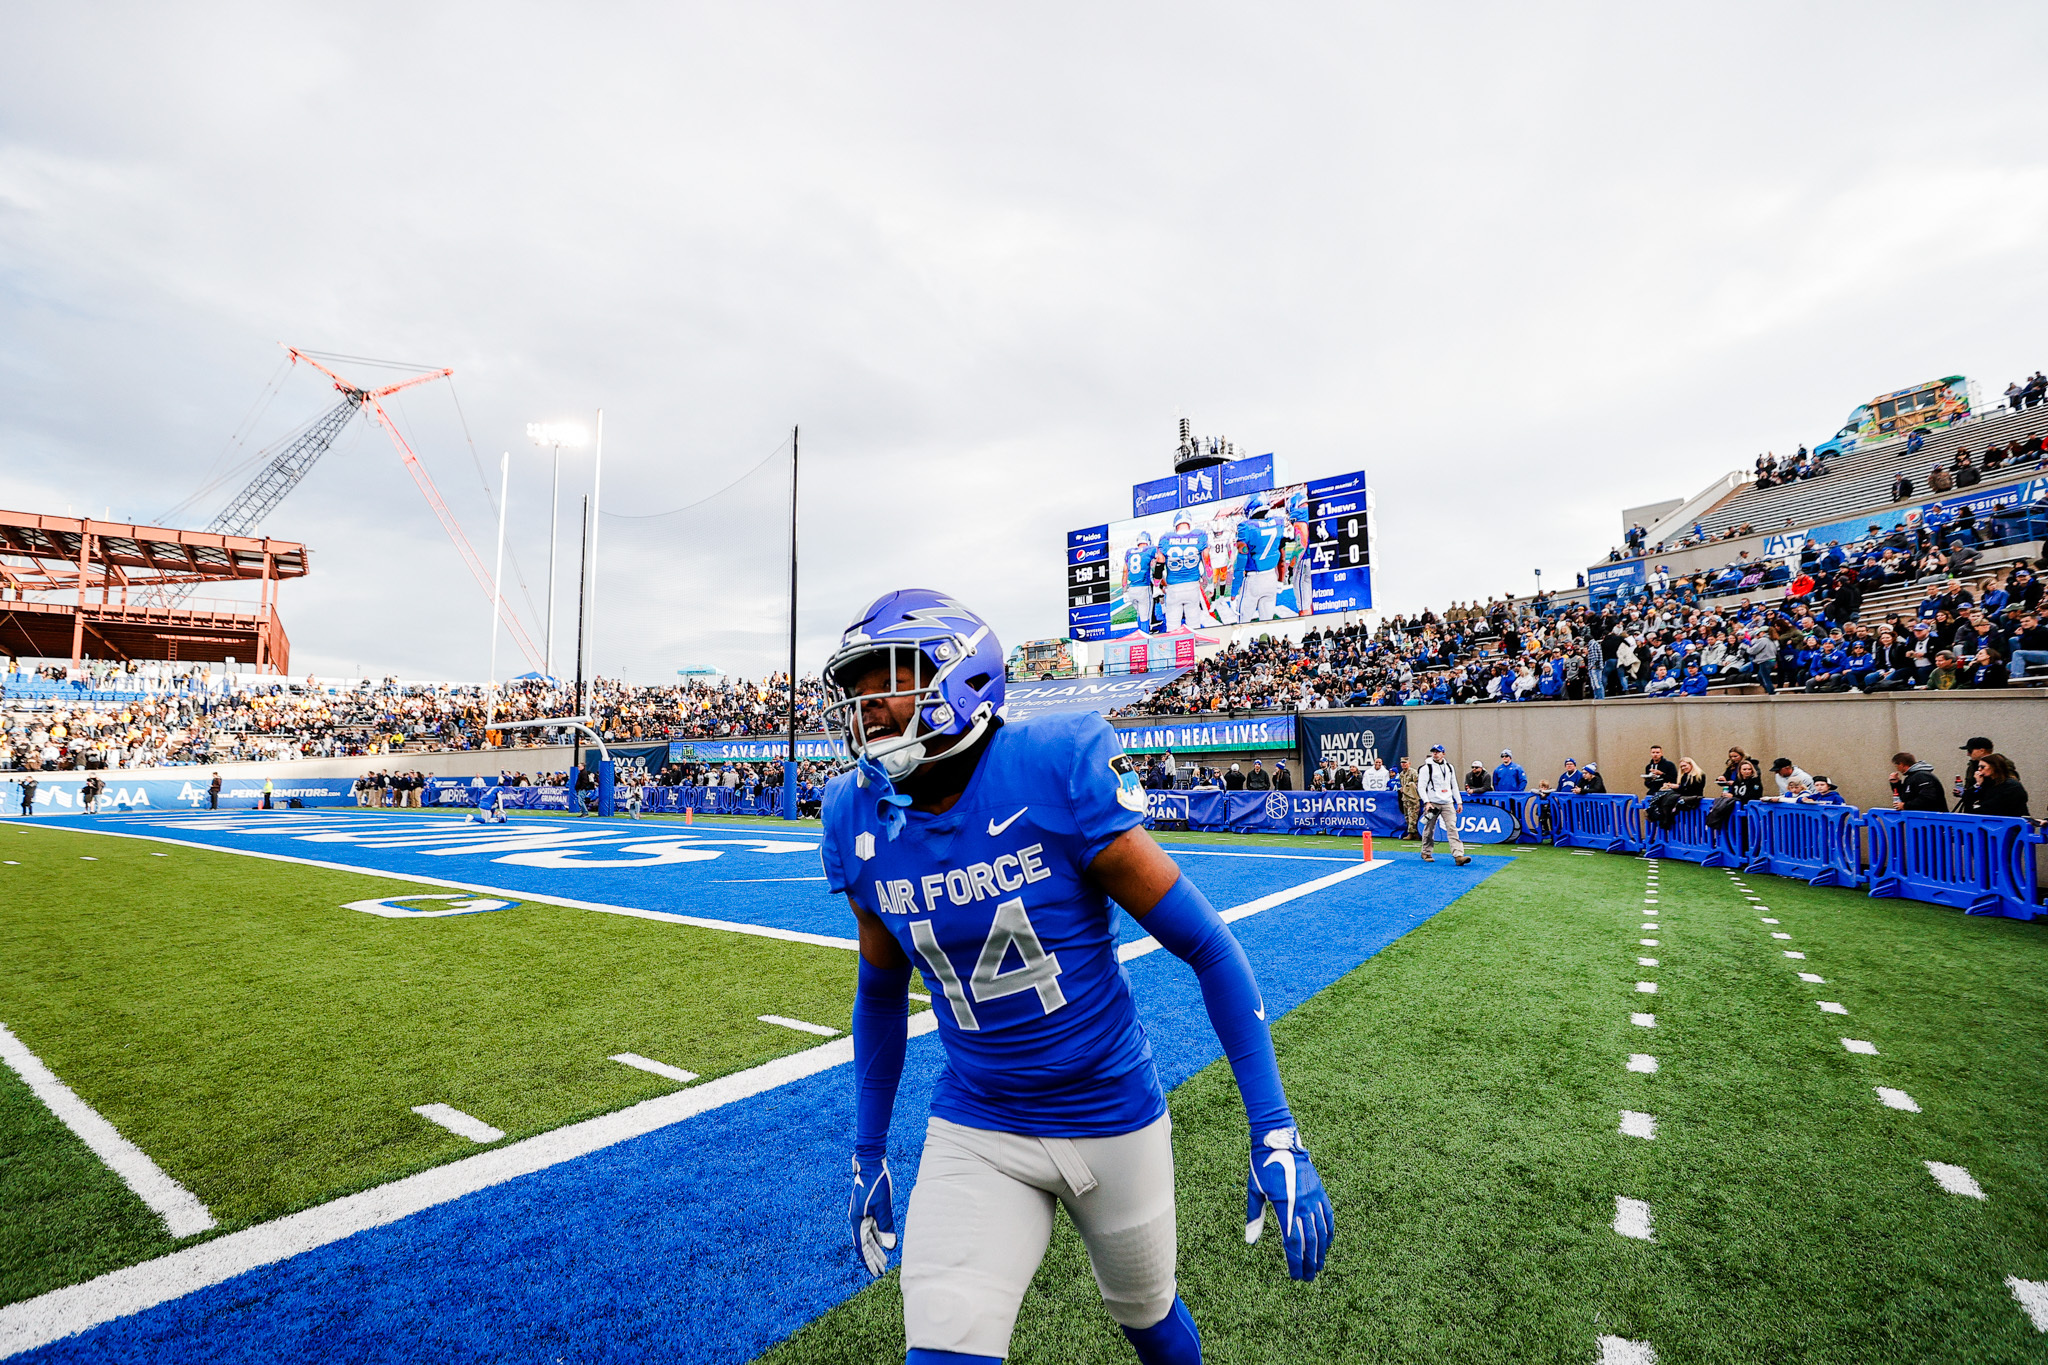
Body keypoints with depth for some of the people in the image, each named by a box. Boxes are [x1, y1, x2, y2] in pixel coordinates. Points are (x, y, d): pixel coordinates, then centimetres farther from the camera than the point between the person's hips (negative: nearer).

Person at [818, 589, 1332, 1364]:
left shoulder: (1058, 774, -23)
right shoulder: (862, 822, -8)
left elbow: (1209, 949, -16)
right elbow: (881, 992, 7)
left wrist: (1275, 1132, -16)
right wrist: (868, 1153, 14)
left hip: (1113, 1116, -2)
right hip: (975, 1130, 2)